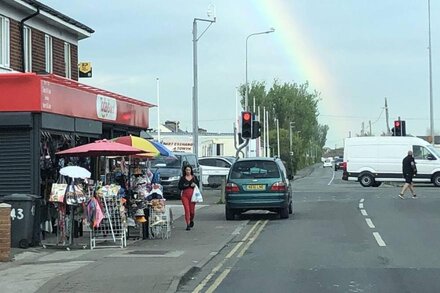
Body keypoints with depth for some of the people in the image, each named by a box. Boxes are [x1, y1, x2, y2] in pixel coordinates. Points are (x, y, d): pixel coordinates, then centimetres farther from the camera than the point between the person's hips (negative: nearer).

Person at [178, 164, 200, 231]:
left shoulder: (194, 177, 10)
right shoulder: (182, 178, 5)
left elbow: (198, 185, 9)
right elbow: (180, 187, -3)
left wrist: (194, 185, -13)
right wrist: (189, 185, -11)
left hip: (192, 195, 1)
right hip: (185, 195, -1)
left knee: (192, 210, 2)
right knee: (187, 209, -8)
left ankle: (191, 220, 32)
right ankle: (188, 225, -4)